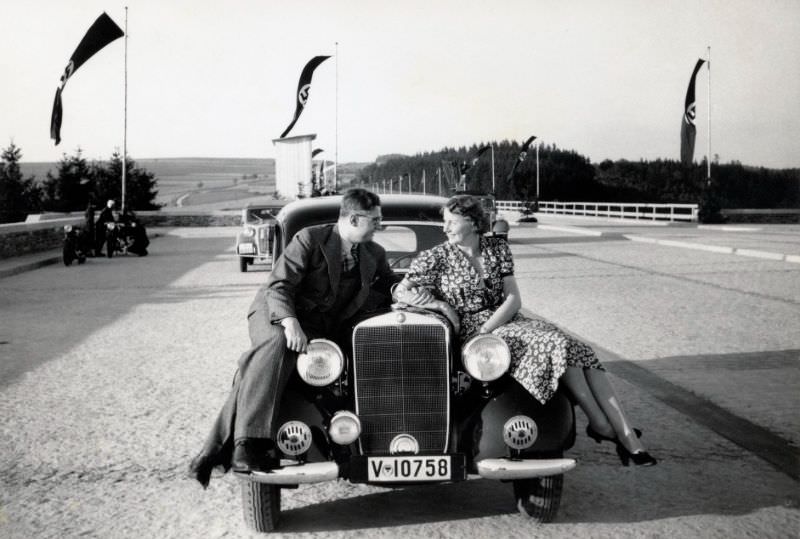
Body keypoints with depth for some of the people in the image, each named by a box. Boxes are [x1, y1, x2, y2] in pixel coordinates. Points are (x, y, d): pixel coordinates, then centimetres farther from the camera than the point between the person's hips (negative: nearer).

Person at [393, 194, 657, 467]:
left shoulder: (497, 248, 9)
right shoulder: (436, 257, 0)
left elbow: (513, 299, 2)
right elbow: (401, 292, -5)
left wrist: (485, 330, -13)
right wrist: (441, 306, -18)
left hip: (509, 321, 5)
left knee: (582, 353, -19)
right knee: (558, 345, -29)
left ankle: (628, 436, -24)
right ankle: (601, 425, -21)